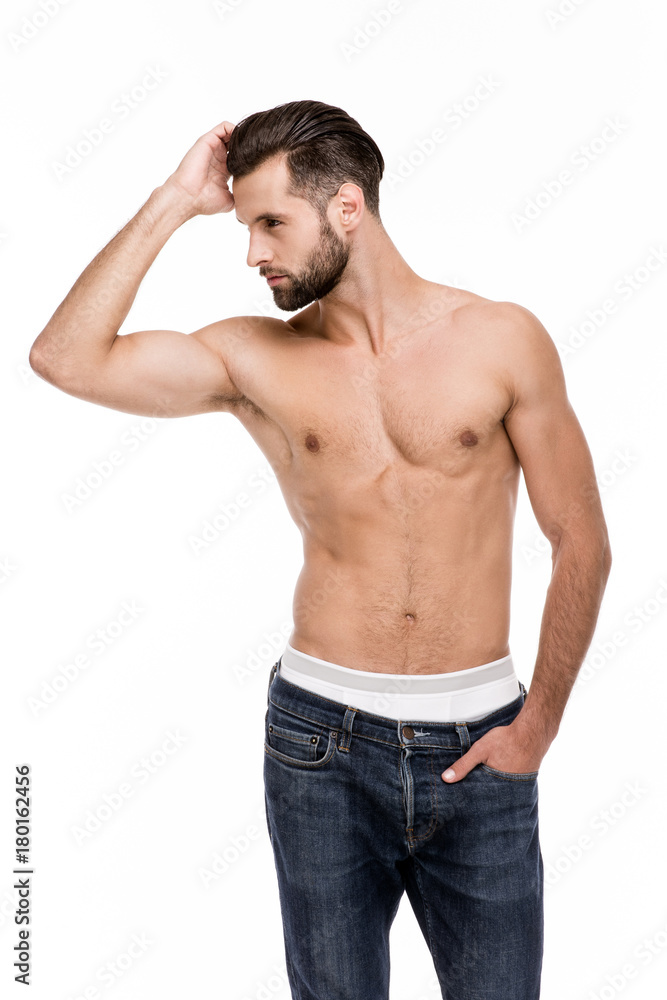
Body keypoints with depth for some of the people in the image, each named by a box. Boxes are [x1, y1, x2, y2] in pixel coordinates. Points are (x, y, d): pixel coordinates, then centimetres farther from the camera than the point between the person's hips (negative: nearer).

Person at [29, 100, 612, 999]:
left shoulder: (502, 341, -3)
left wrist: (540, 722, -1)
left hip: (478, 747, 0)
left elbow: (582, 543, 1)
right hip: (322, 737, 1)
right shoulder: (255, 359, 1)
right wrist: (173, 205, -8)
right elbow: (67, 358, -12)